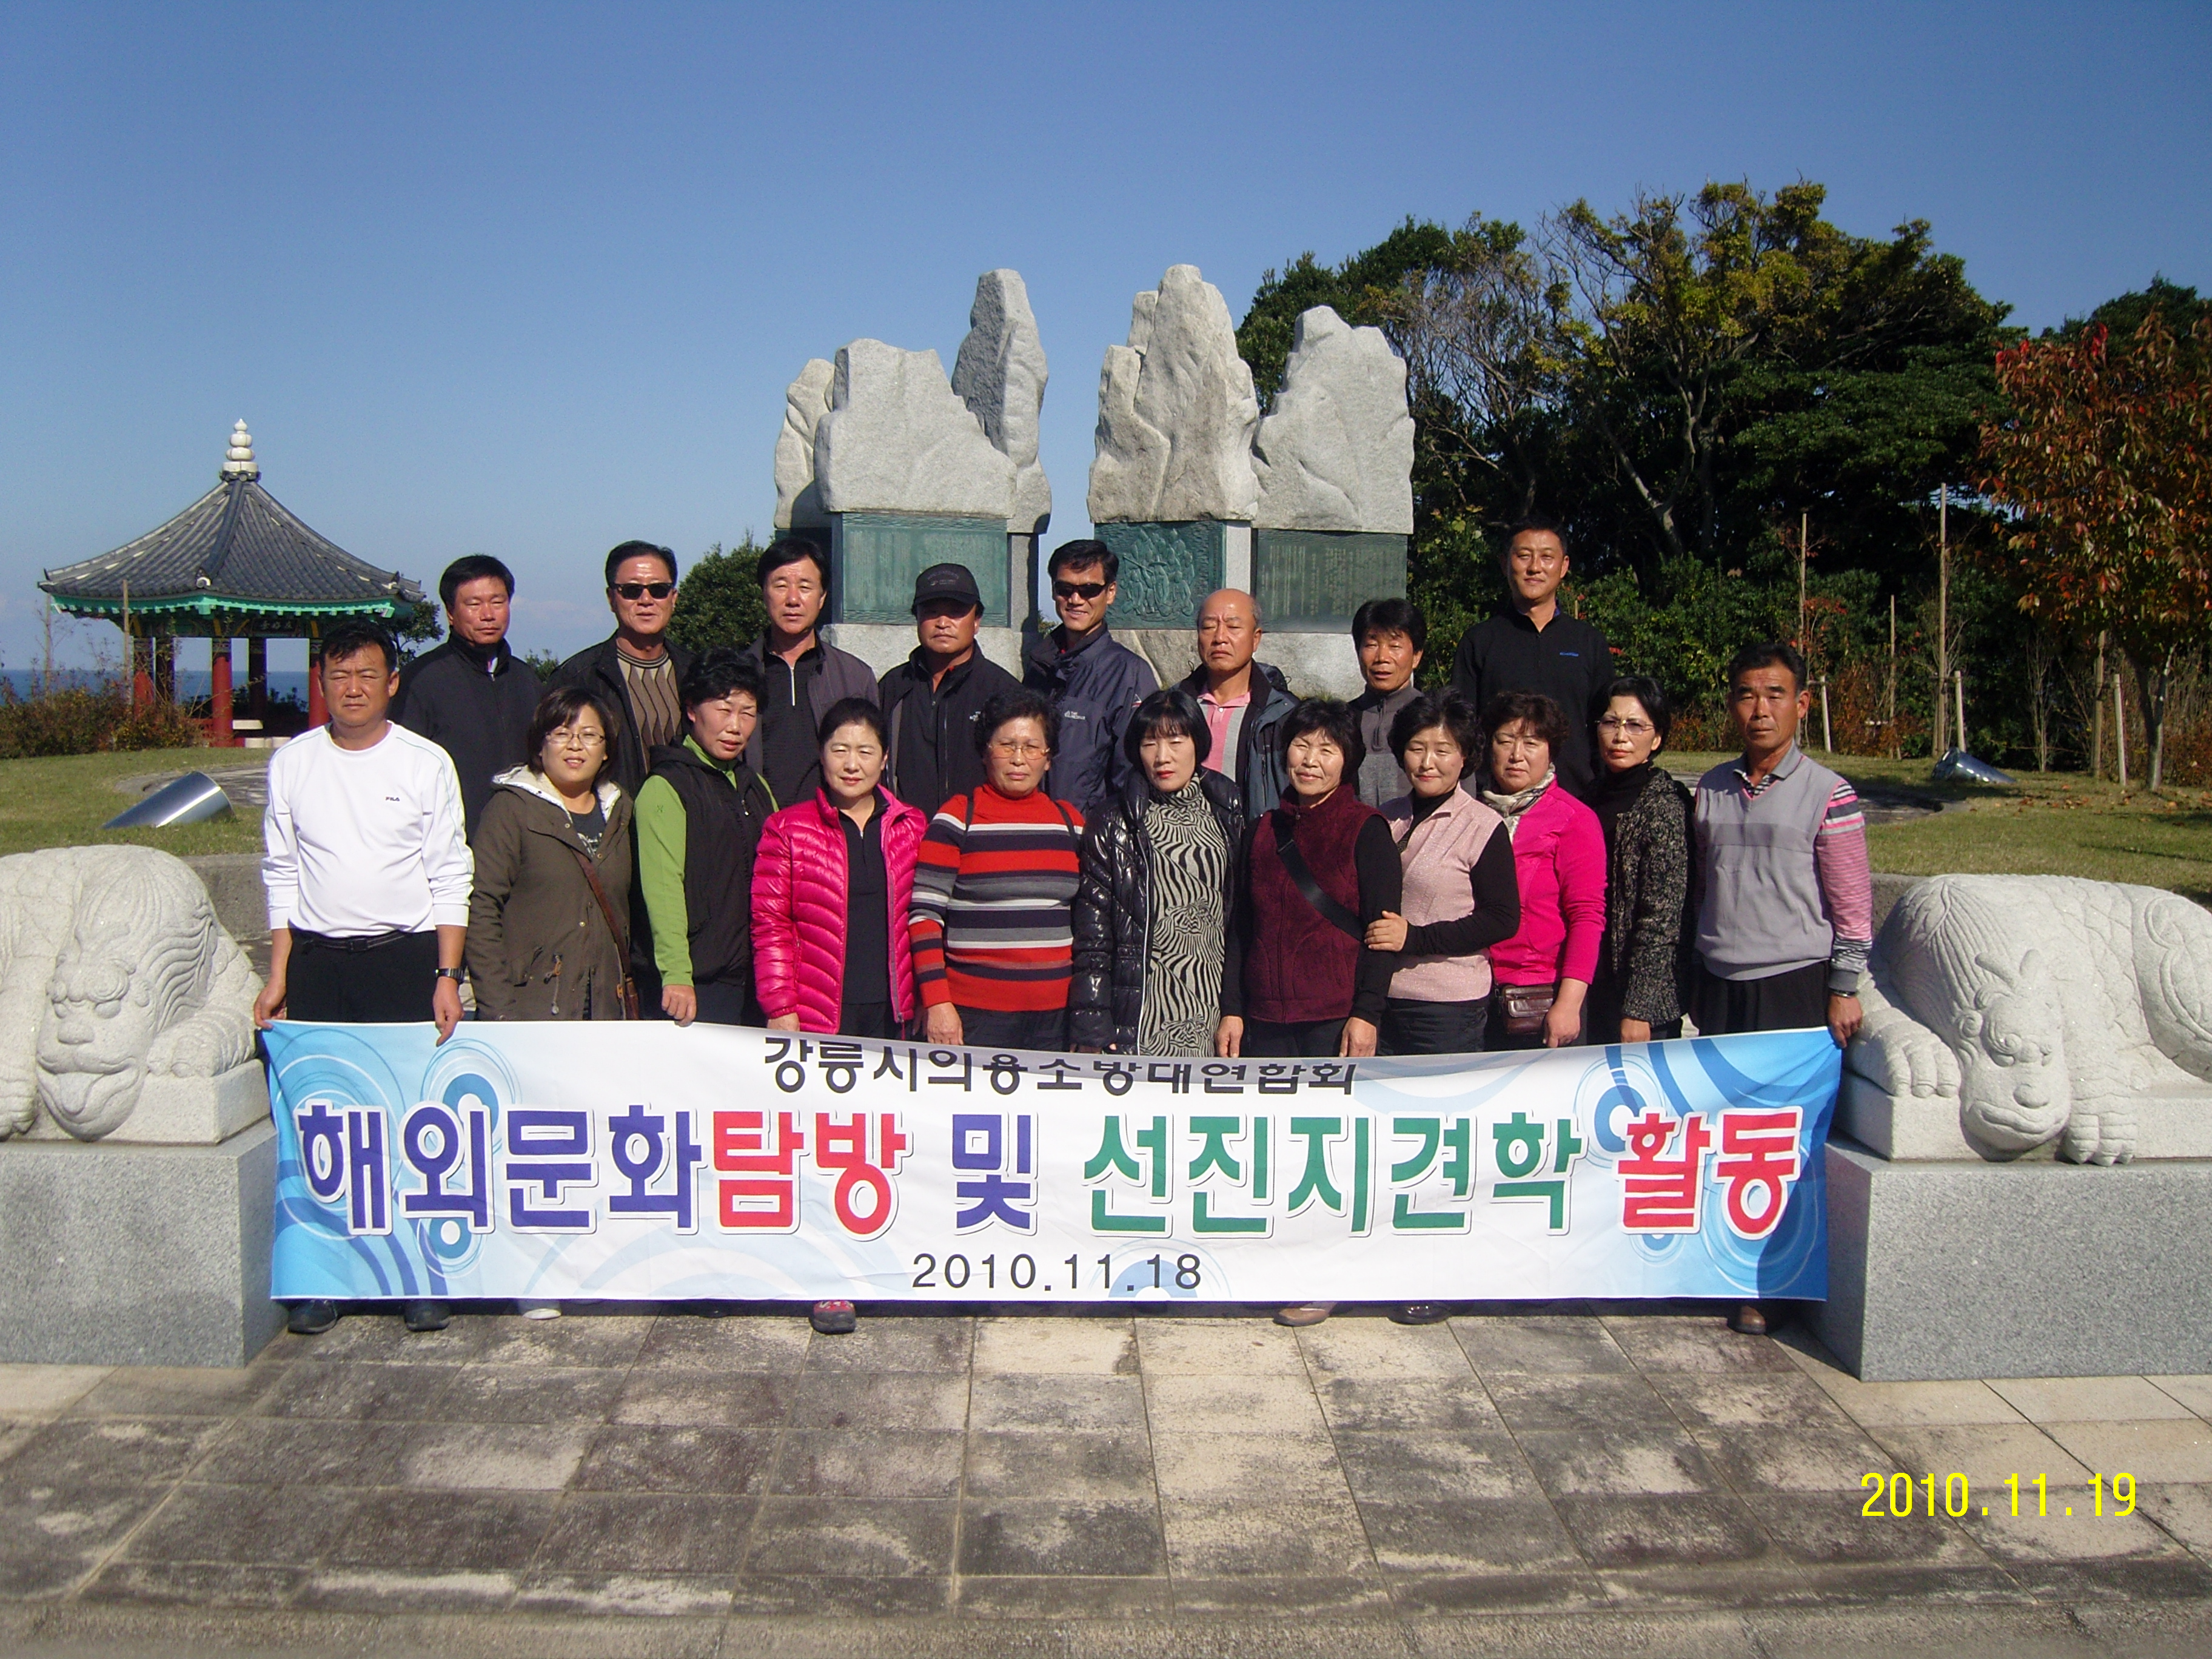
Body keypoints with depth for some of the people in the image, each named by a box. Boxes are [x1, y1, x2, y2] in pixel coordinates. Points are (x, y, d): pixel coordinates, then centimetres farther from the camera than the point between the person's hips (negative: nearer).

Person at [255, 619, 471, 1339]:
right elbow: (281, 873, 11)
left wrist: (447, 976, -5)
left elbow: (450, 876, 1)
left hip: (406, 955, -2)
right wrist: (278, 976, 7)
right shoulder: (293, 763, 7)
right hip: (318, 957, 2)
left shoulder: (427, 762, 1)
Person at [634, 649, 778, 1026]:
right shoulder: (665, 789, -5)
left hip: (755, 984, 6)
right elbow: (663, 887, -16)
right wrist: (676, 976, -24)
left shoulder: (756, 787, 17)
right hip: (697, 987, -6)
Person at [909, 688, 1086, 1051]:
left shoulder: (1070, 821, 12)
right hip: (975, 1014, -4)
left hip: (1055, 1015, 4)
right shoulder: (957, 817, -1)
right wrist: (936, 1003, -13)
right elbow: (925, 915, -5)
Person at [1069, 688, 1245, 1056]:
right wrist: (1092, 1025, -9)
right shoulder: (1114, 822, 2)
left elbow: (1242, 917, 12)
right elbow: (1093, 932, -2)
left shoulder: (1228, 815, 10)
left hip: (1212, 1006, 3)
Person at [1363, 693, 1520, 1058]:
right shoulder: (1386, 819, 10)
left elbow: (1503, 919, -11)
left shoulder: (1484, 828, -7)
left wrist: (1415, 938, -18)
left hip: (1450, 1005, -5)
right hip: (1380, 997, 5)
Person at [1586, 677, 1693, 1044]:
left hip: (1647, 999, -7)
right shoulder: (1599, 793, 8)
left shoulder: (1665, 803, -14)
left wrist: (1639, 1008, -18)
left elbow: (1662, 916, -17)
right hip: (1598, 984, 7)